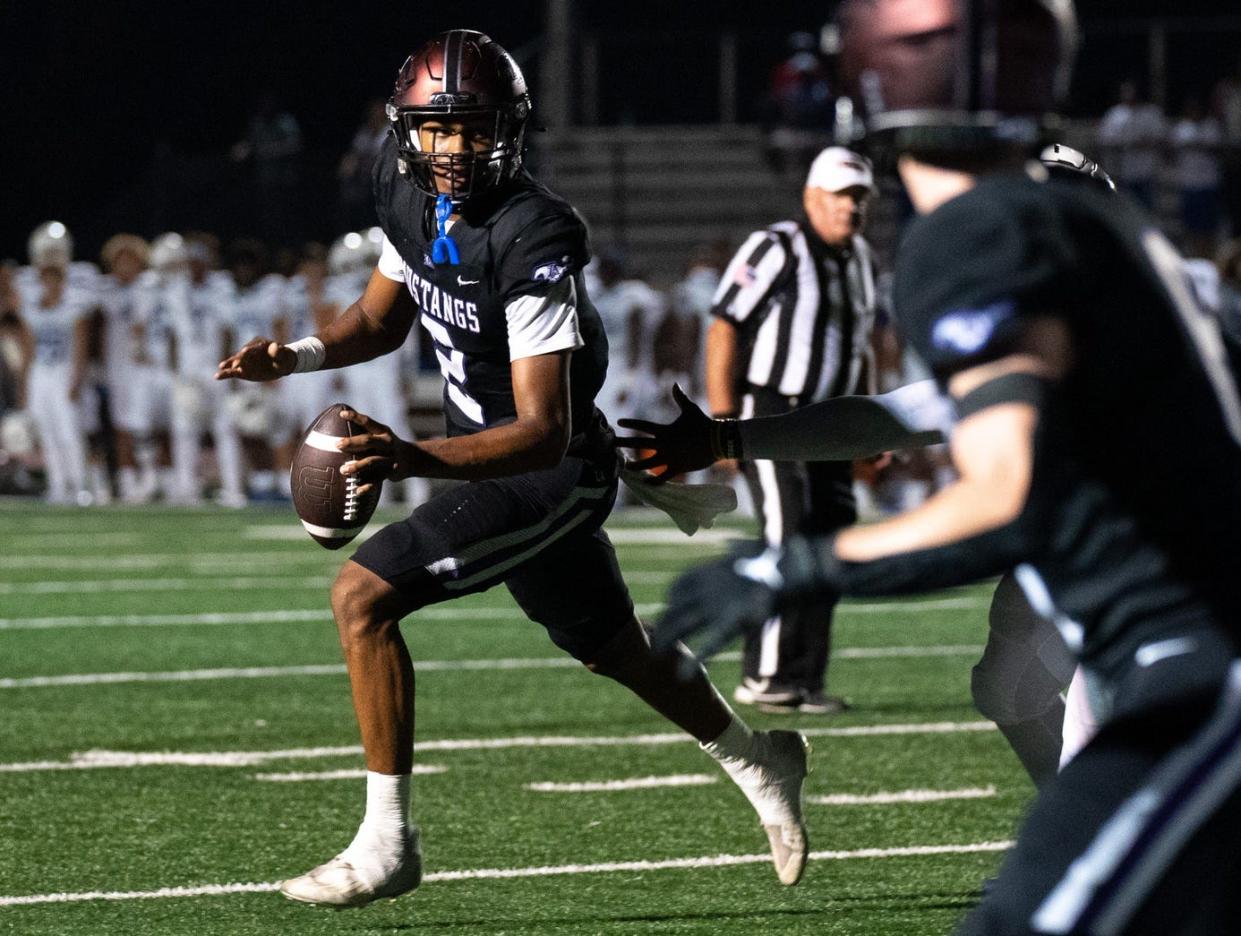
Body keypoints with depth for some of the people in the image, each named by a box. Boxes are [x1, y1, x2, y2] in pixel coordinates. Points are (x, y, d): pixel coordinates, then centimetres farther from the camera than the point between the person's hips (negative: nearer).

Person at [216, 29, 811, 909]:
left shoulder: (532, 246, -29)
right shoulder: (414, 197, -5)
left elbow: (543, 431, -32)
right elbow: (382, 319, 13)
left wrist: (411, 459, -45)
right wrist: (299, 355, -7)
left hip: (551, 471, -9)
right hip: (493, 454, 9)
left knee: (363, 596, -18)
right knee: (613, 648, 25)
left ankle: (387, 843, -10)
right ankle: (761, 762, 48)